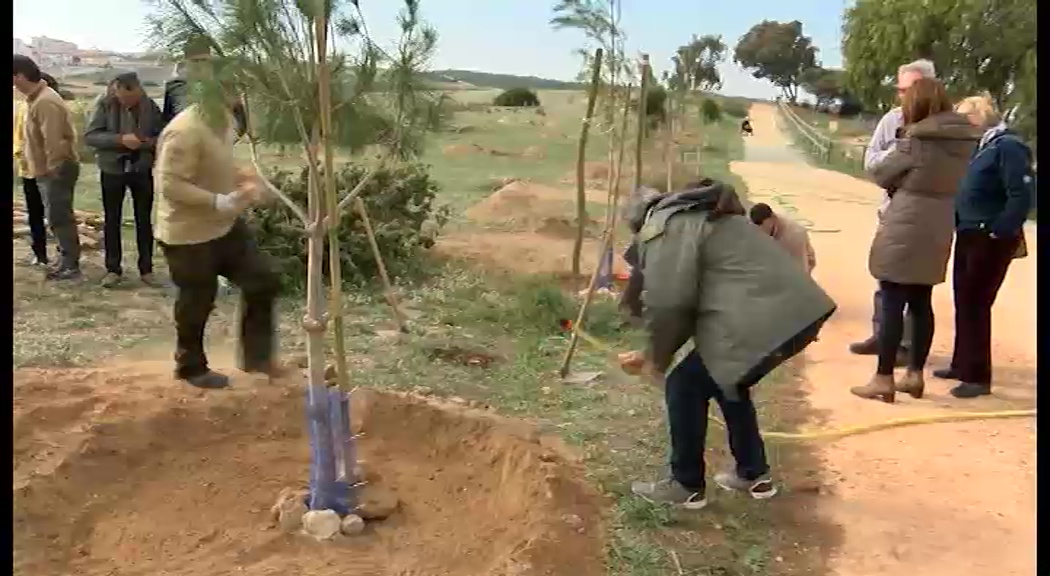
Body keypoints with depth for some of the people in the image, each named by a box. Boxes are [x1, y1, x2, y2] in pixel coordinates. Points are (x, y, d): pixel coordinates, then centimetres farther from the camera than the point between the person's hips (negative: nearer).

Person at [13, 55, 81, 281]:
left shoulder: (45, 102, -22)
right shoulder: (37, 97, 12)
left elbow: (53, 141, -26)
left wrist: (52, 168, -20)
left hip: (55, 170, -10)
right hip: (47, 169, 10)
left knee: (58, 218, -5)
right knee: (57, 218, 15)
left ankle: (70, 266, 2)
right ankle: (67, 261, 24)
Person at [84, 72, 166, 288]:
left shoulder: (150, 106, -5)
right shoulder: (106, 105, -8)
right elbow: (90, 136, -13)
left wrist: (150, 142, -20)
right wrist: (120, 139, -25)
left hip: (143, 170, 1)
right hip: (112, 170, 0)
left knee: (144, 220, 8)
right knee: (112, 220, 7)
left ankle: (146, 269, 17)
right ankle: (113, 269, 17)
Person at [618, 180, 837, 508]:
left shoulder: (663, 227, -2)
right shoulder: (694, 219, 29)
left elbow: (668, 303, -11)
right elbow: (692, 300, 26)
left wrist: (657, 360, 5)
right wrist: (653, 355, 26)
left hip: (763, 321, -10)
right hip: (798, 311, 10)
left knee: (684, 387, 5)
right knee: (726, 380, 27)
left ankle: (687, 486, 18)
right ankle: (755, 475, 37)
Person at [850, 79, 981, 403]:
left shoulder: (917, 141, -14)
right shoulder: (965, 141, 5)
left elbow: (880, 174, -3)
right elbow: (957, 182, 16)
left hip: (905, 231, -7)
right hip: (938, 232, 7)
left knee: (892, 304, -1)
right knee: (922, 303, 14)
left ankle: (884, 379, 3)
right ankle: (915, 375, 22)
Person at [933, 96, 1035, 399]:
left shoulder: (1008, 146, -14)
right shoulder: (979, 146, 13)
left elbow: (1022, 194, -20)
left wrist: (1000, 232, -19)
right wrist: (960, 226, 7)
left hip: (990, 241, -9)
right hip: (969, 236, 9)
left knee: (976, 304, -5)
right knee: (963, 302, 13)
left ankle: (978, 377, 4)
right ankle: (962, 365, 26)